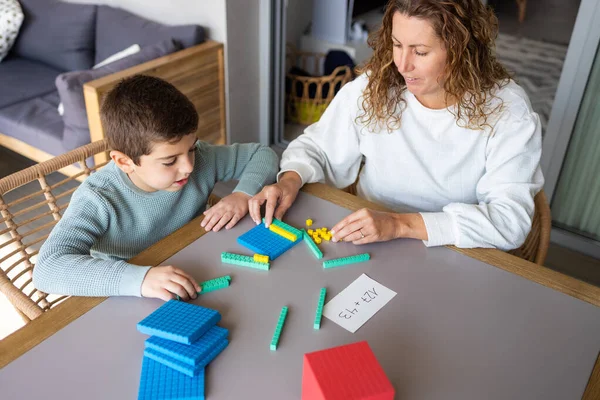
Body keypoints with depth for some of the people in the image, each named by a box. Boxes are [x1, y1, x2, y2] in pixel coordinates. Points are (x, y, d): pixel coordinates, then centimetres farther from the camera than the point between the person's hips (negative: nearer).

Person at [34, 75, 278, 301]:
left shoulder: (199, 160, -12)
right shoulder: (99, 200, -24)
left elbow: (262, 154, 1)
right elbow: (47, 270, -35)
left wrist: (243, 194, -18)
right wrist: (139, 278, -45)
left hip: (196, 288, 3)